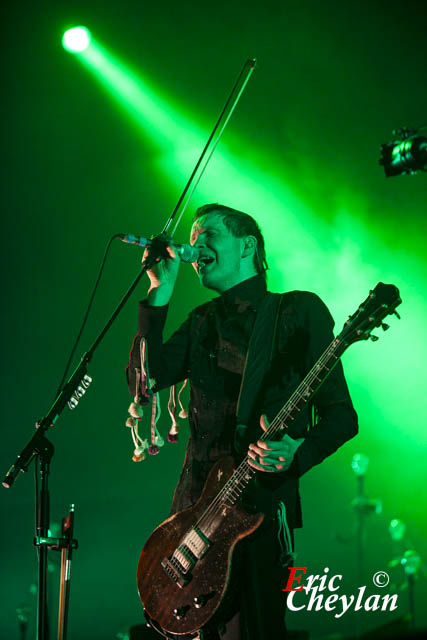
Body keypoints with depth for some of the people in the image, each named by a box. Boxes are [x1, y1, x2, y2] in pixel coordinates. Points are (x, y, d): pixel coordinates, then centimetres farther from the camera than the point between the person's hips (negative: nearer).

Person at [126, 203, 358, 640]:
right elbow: (145, 378, 1)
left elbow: (341, 413, -3)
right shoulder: (202, 323, 18)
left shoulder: (299, 310, 1)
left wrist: (297, 452, -23)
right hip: (194, 504, 6)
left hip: (260, 505, -6)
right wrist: (160, 293, 0)